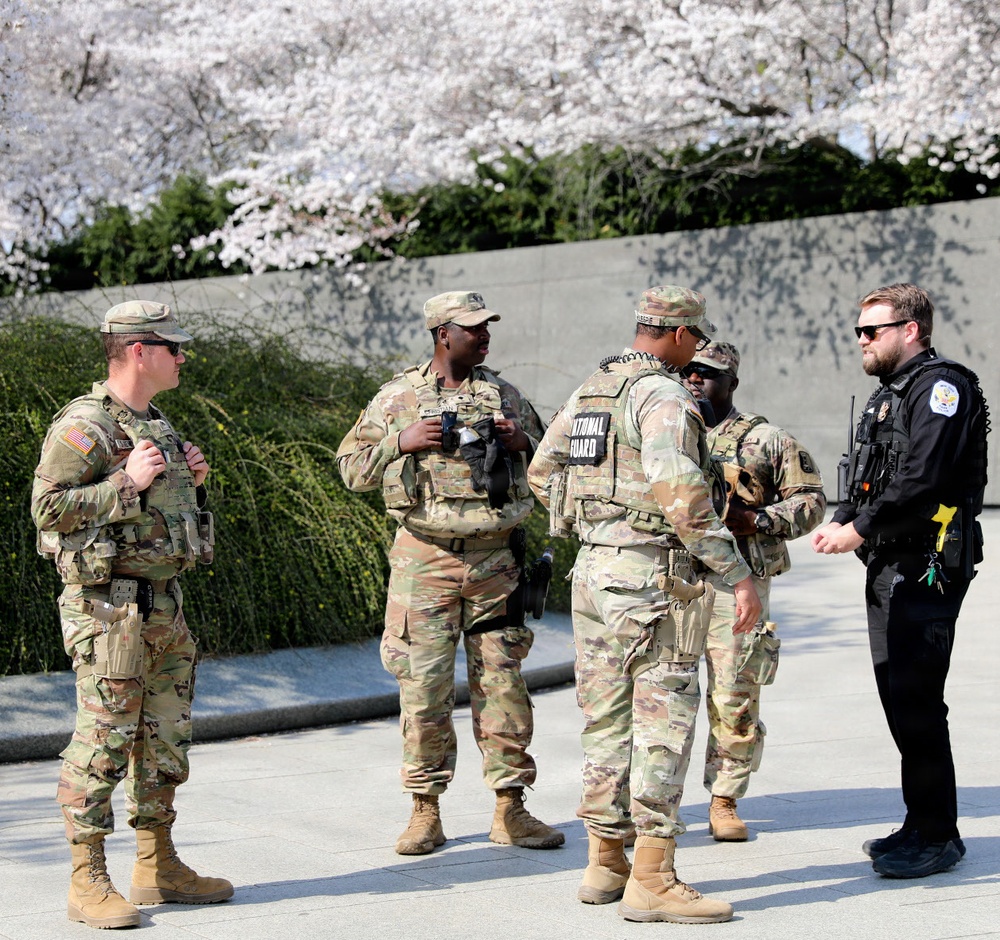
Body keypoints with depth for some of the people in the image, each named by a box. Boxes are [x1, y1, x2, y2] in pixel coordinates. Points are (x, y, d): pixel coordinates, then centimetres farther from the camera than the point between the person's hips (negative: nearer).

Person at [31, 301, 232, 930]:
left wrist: (190, 479, 8)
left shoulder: (157, 424, 17)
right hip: (108, 603, -9)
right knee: (104, 742, -6)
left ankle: (158, 867, 23)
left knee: (166, 741, 13)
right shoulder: (83, 426, -11)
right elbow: (48, 507, -18)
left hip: (165, 604, 9)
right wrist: (127, 483, -20)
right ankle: (89, 883, 1)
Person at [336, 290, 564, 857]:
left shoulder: (504, 395, 10)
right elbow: (353, 469, 4)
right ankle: (426, 811, 10)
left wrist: (523, 443, -2)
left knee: (503, 683, 3)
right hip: (425, 560, -2)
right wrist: (402, 441, -11)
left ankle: (511, 809, 11)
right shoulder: (398, 397, 4)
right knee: (425, 687, -1)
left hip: (495, 560, 2)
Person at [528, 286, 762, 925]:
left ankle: (606, 864, 20)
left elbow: (544, 472, 21)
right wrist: (739, 573, -20)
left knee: (608, 719, 13)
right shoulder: (662, 395, -13)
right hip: (654, 576, -9)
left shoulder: (590, 391, 15)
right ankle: (652, 881, -6)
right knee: (664, 721, -5)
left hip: (594, 571, 9)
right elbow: (682, 495, -23)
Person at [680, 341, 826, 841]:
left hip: (734, 580, -2)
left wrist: (757, 520, -9)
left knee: (735, 698, -1)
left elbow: (810, 498, 7)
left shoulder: (765, 439, 7)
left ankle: (724, 800, 12)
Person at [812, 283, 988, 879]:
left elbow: (923, 479, -22)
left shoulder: (942, 386, -11)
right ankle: (922, 827, 22)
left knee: (916, 701, -10)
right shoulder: (890, 393, 20)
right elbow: (867, 476, 22)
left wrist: (861, 530, -19)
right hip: (888, 567, 10)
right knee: (898, 695, 13)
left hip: (927, 567, -10)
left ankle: (937, 836, -2)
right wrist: (842, 523, 4)